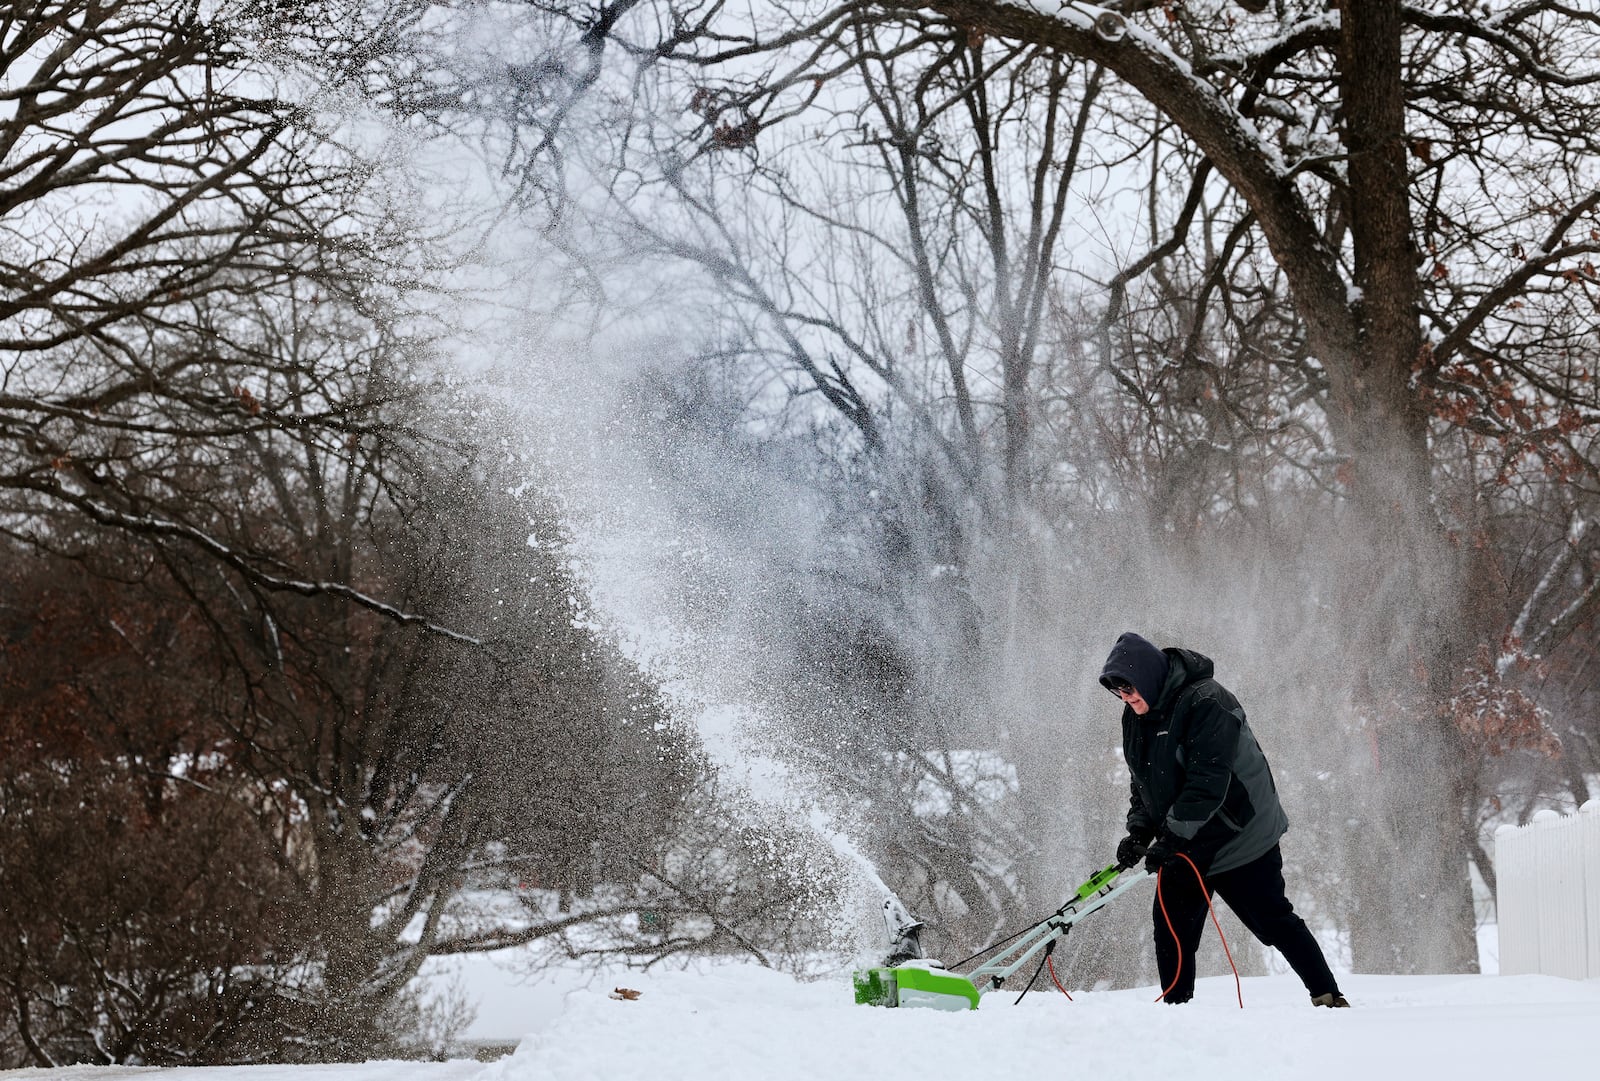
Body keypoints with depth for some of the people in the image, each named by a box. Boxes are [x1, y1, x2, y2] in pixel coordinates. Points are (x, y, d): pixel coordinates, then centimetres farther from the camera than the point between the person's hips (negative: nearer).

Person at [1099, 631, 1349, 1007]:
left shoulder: (1205, 702, -22)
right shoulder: (1136, 716, 5)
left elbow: (1208, 781, -28)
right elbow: (1142, 782, 14)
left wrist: (1173, 837, -29)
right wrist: (1139, 831, -2)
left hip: (1239, 836, -8)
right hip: (1183, 844, 8)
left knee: (1274, 922, -3)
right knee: (1170, 925, 1)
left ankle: (1328, 996, 7)